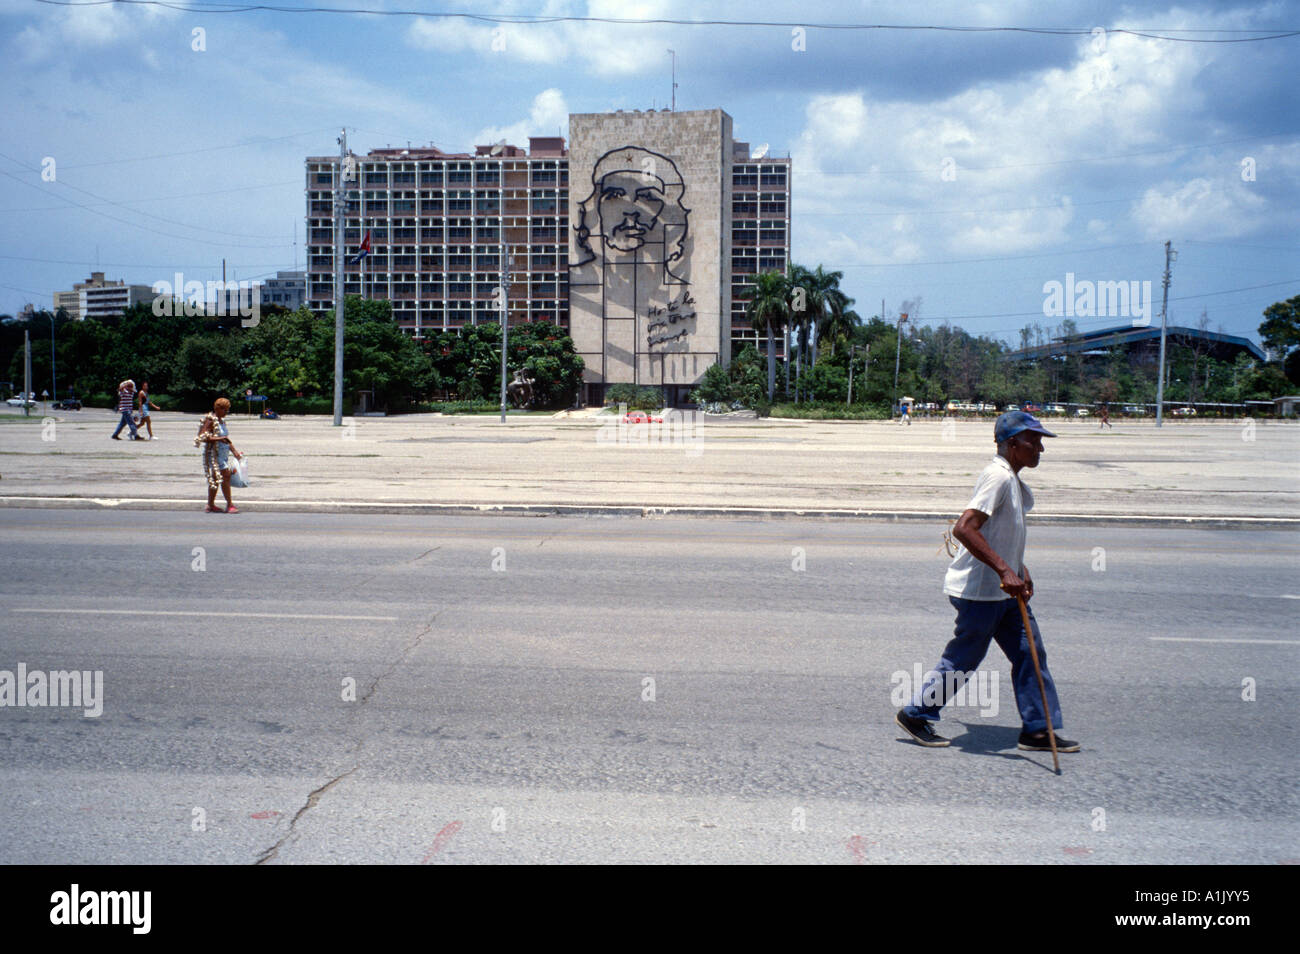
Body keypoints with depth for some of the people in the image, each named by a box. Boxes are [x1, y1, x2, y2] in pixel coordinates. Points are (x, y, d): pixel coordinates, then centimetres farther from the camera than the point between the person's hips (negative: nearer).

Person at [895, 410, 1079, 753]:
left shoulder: (1015, 482, 12)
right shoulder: (998, 477, -20)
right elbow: (964, 528, -30)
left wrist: (1020, 570, 15)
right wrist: (1005, 570, -32)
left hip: (1005, 590, 10)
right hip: (979, 591, -10)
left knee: (1030, 653, 9)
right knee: (962, 659, 1)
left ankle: (1037, 729, 17)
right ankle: (916, 714, 17)